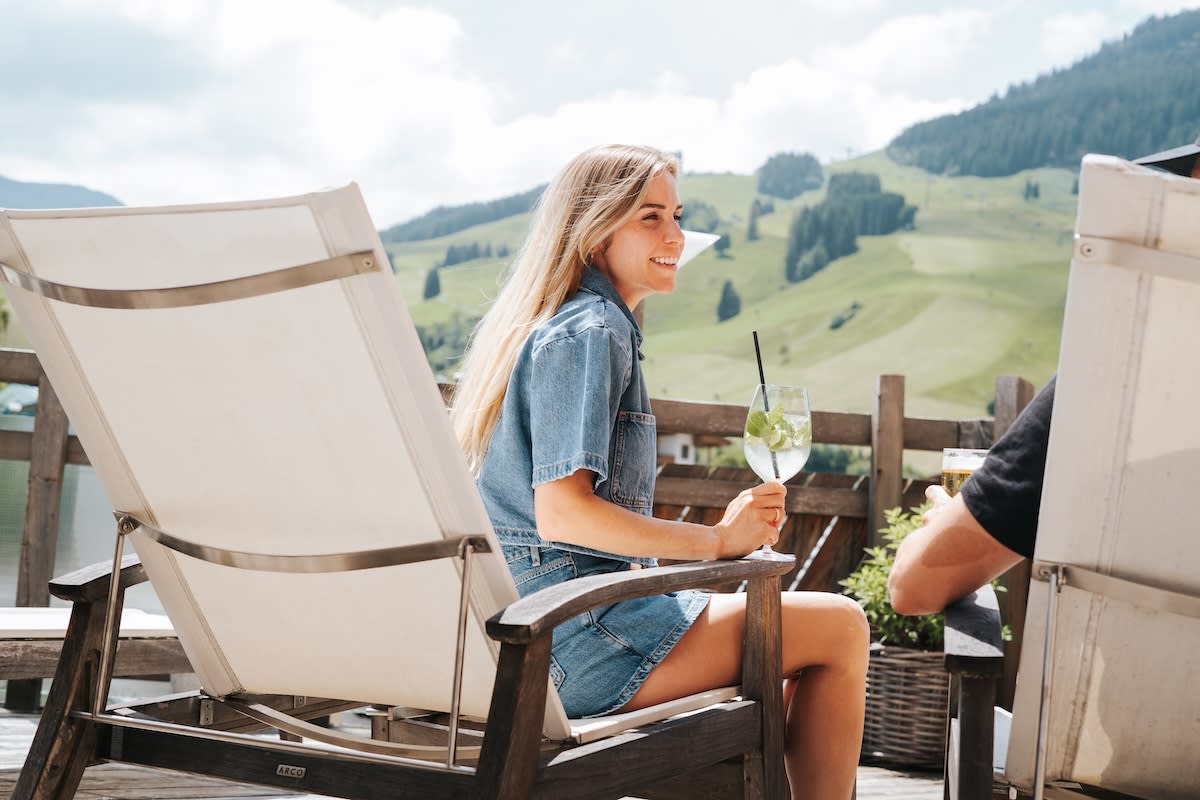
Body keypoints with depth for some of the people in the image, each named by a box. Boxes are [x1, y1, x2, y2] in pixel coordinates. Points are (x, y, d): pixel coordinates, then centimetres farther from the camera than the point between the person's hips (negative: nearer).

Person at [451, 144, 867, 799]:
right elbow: (562, 513, -22)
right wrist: (718, 539, -17)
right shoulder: (590, 334, -12)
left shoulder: (547, 327, 18)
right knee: (841, 627, -6)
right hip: (575, 639, -10)